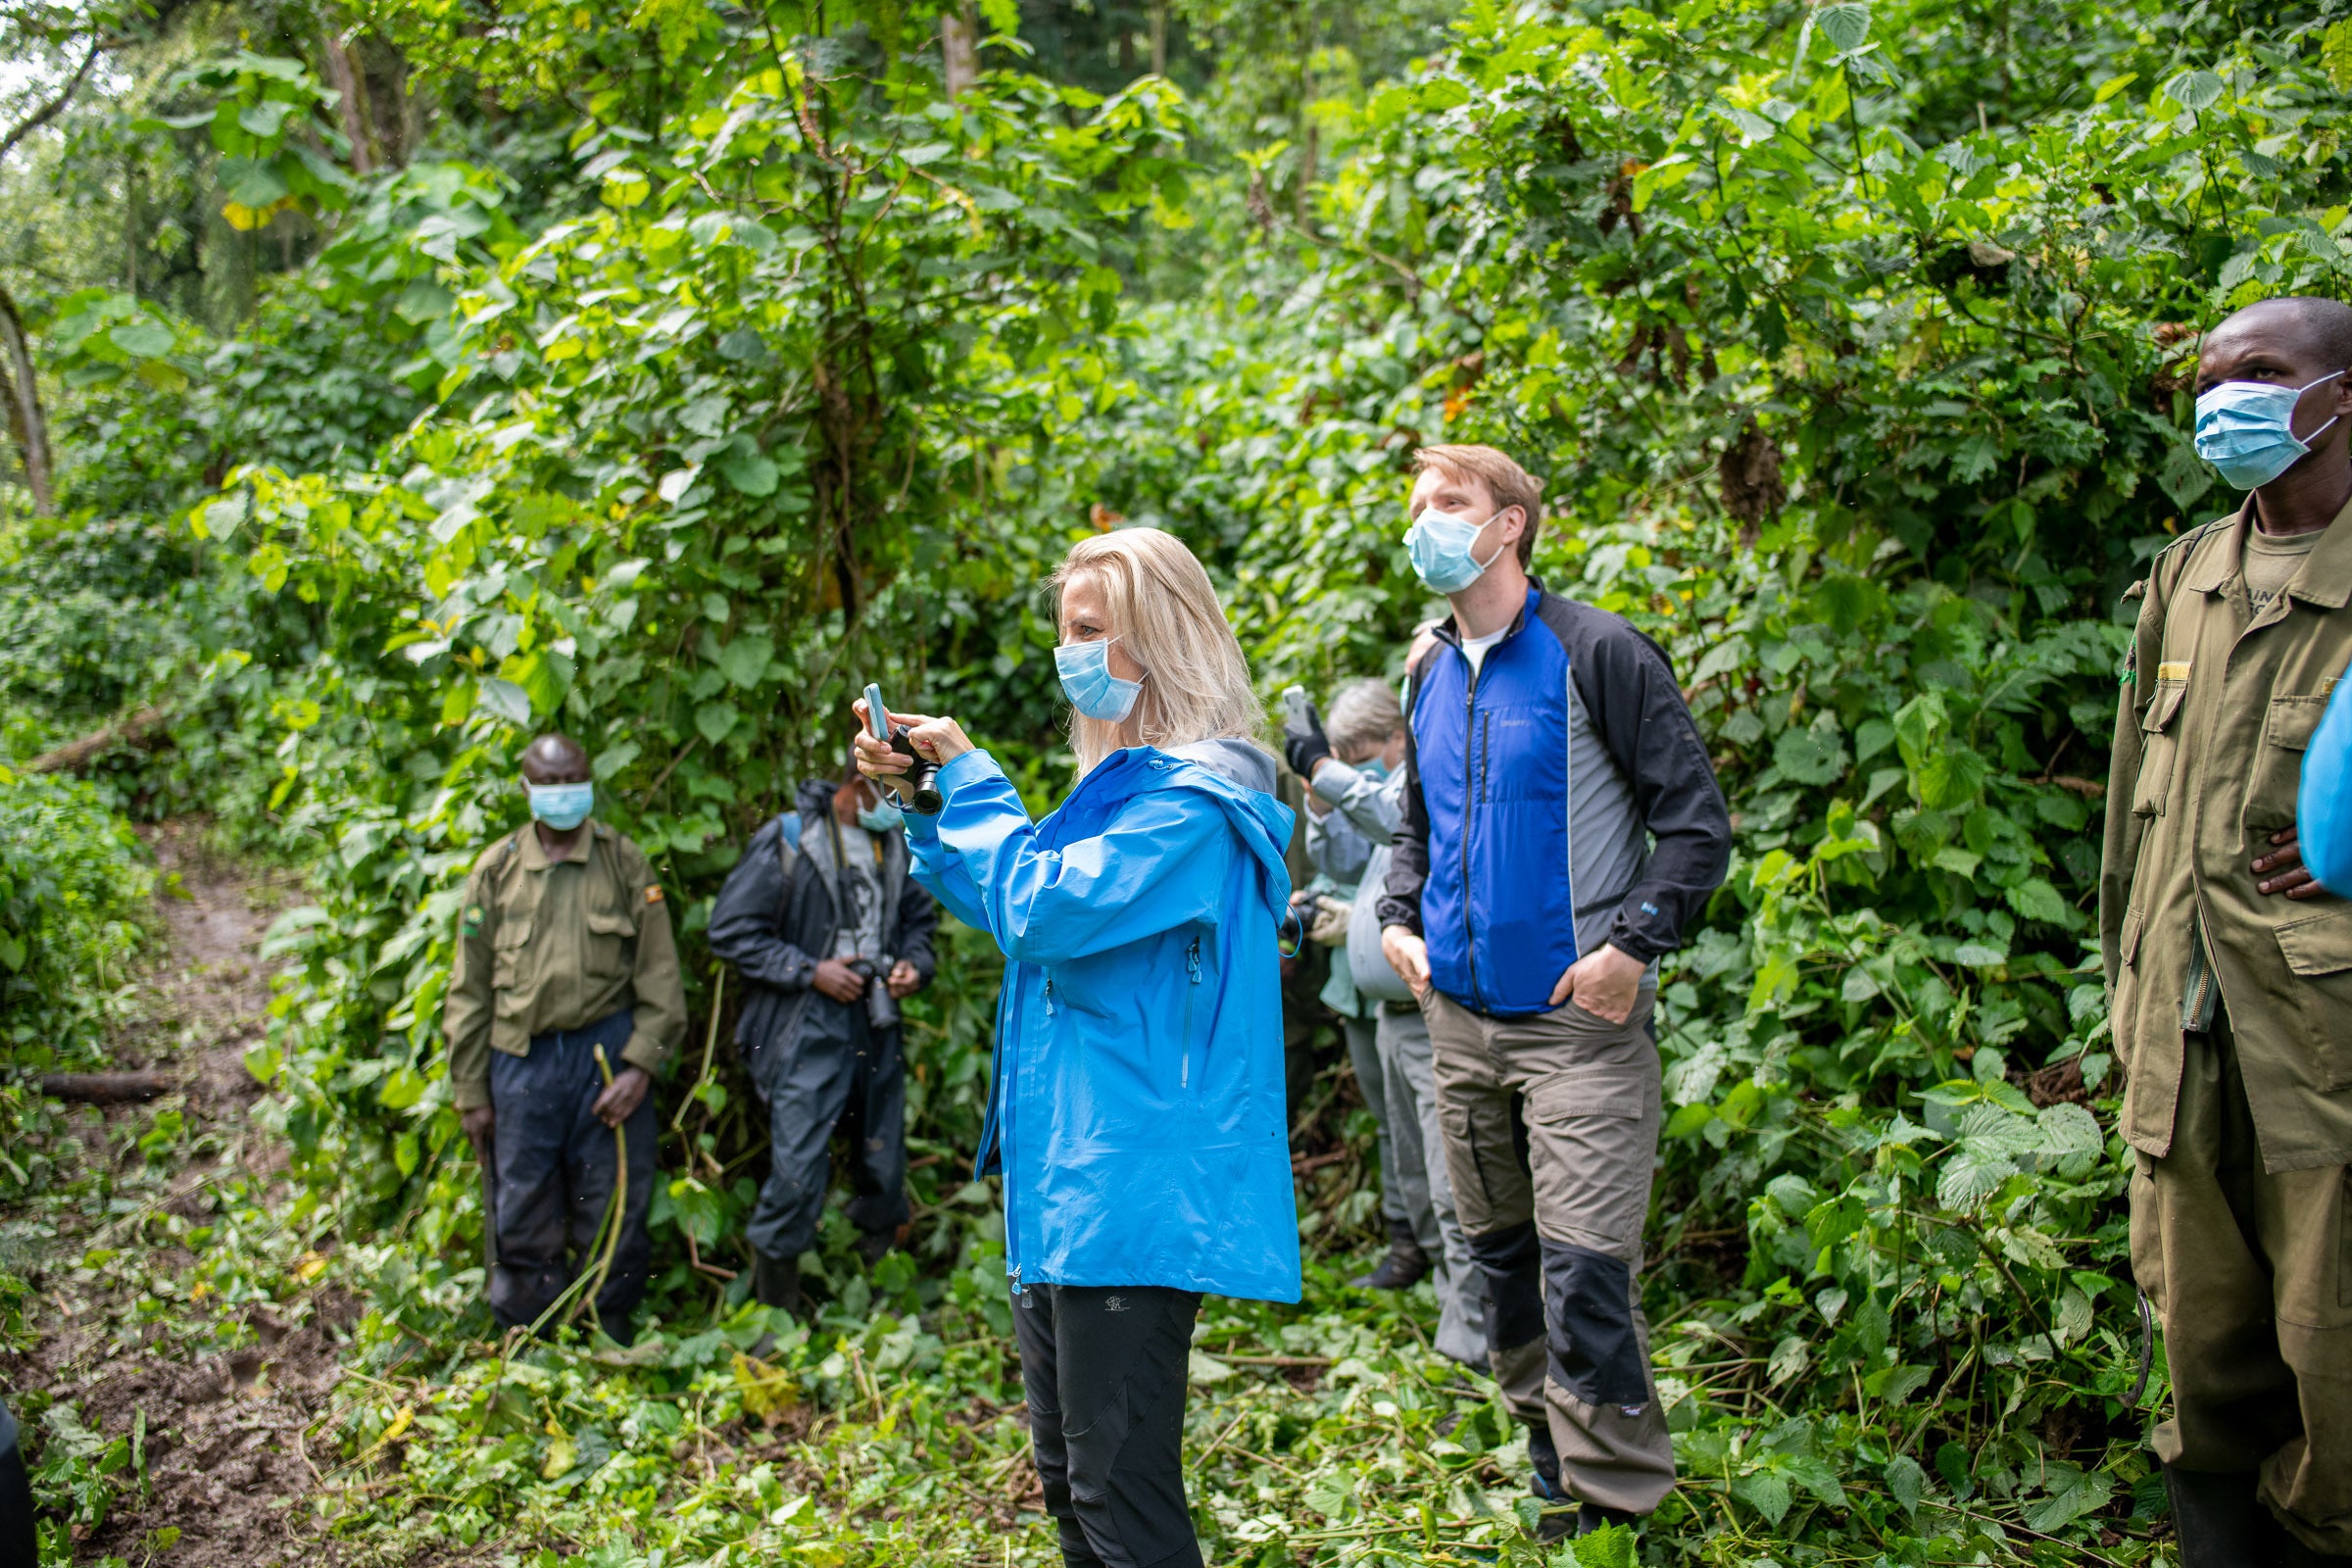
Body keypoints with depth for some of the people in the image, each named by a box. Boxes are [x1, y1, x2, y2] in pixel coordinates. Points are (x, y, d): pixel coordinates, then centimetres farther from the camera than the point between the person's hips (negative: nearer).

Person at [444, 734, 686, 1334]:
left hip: (607, 1050, -1)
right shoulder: (497, 870, 7)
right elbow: (469, 990, 10)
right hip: (522, 1058, 1)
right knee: (522, 1214, 6)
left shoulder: (623, 862, 4)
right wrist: (471, 1093, 7)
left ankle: (611, 1339, 22)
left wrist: (641, 1066, -6)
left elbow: (659, 975, 4)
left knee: (614, 1211, 6)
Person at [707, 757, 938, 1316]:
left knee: (884, 1169, 10)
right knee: (798, 1171, -8)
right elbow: (731, 931, -7)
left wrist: (914, 964, 4)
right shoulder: (788, 840, -7)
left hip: (878, 1025, 6)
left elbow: (919, 917, 25)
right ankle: (774, 1312, 7)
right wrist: (810, 972, -12)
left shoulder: (898, 842, 10)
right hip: (809, 1026, -5)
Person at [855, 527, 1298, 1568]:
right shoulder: (1127, 780, 16)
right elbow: (1004, 907, 24)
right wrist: (917, 803, 12)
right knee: (1064, 1474, 19)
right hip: (1064, 1174, 10)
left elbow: (1044, 912, -21)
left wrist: (970, 776, -9)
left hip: (1132, 1188, -10)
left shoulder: (1192, 796, -15)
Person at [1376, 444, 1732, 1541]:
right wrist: (1397, 918, 9)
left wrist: (1635, 943, -17)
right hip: (1460, 1017, 7)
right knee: (1502, 1262, 14)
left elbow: (1695, 820, -8)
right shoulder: (1429, 679, 13)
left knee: (1583, 1273, -11)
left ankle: (1620, 1508, 4)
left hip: (1578, 1018, -7)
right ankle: (1556, 1491, 30)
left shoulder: (1596, 655, -7)